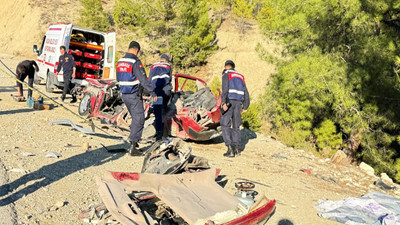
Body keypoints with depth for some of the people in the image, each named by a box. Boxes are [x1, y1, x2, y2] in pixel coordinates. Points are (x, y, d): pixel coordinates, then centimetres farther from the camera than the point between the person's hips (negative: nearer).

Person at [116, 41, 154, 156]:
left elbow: (118, 78, 19)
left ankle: (134, 141, 29)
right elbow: (143, 79, -21)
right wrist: (152, 92, -19)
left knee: (135, 118, 21)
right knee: (139, 119, -4)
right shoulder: (135, 62, -16)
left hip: (124, 94, 8)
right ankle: (132, 147, -7)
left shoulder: (120, 61, 9)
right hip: (134, 95, -8)